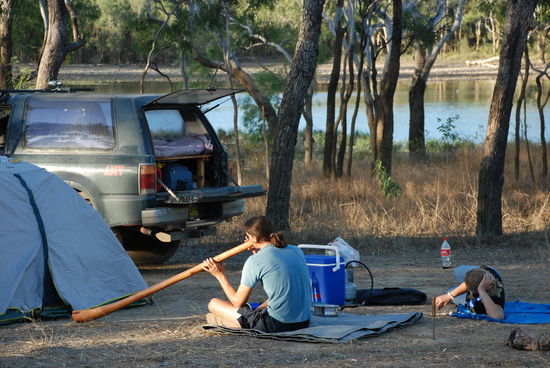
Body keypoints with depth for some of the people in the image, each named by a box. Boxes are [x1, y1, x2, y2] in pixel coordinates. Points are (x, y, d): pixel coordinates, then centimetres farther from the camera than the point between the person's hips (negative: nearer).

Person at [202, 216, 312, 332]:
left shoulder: (255, 261, -12)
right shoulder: (296, 251, 7)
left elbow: (238, 302, -4)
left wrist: (220, 275, 8)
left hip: (277, 324, -7)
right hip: (304, 322, 7)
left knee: (213, 304, 8)